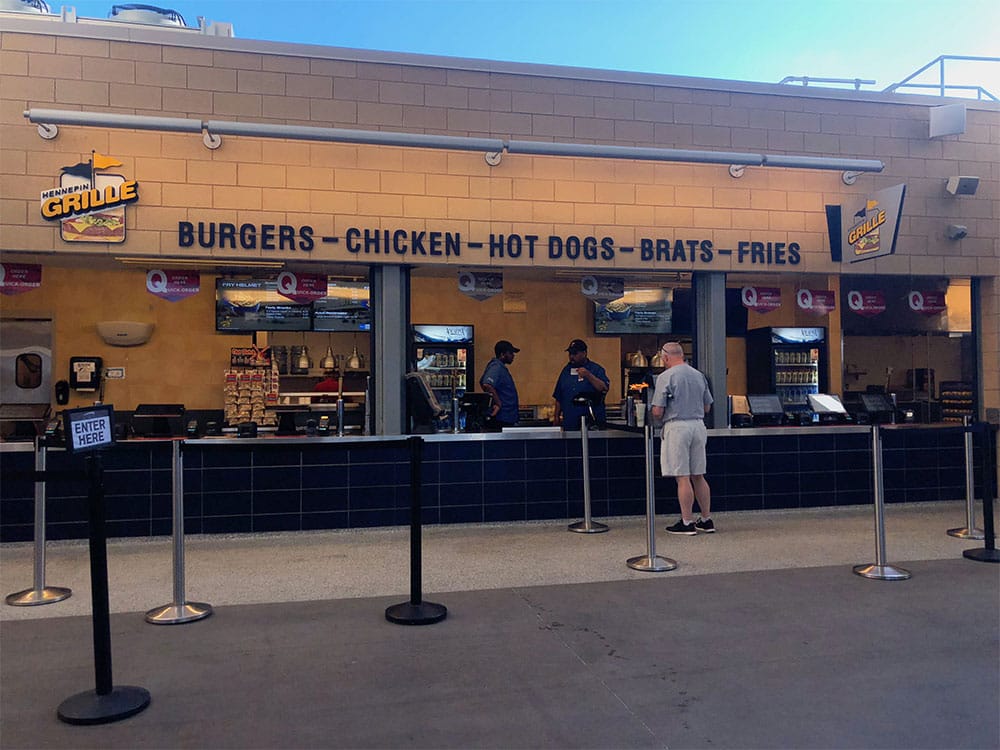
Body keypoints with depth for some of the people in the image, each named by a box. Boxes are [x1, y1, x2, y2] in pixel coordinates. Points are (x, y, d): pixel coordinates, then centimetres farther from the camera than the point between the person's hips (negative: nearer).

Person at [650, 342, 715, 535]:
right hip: (698, 425, 6)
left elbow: (657, 411, -12)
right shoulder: (699, 375, 10)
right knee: (698, 476, 13)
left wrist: (655, 421, 9)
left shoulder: (665, 376, -9)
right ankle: (706, 520, 19)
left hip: (676, 427, -6)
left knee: (683, 478, -2)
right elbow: (707, 407, 14)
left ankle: (687, 523, 2)